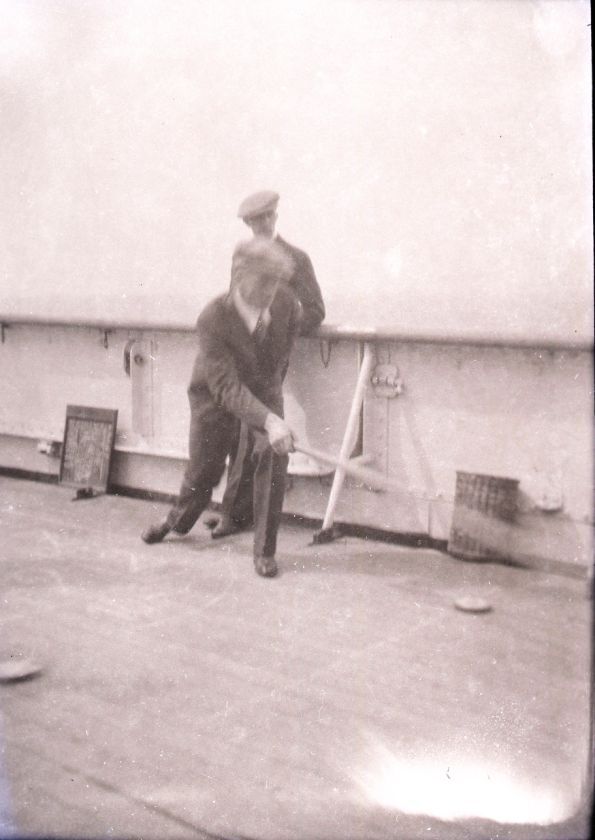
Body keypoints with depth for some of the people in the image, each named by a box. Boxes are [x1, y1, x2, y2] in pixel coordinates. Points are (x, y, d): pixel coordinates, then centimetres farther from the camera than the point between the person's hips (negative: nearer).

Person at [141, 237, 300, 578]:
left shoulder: (285, 301, -23)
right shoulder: (213, 319, -35)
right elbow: (226, 387, -40)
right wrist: (269, 421, -55)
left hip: (264, 385, 2)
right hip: (216, 394, -2)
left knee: (273, 456, -19)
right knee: (204, 469, 9)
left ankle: (265, 550, -4)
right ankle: (178, 520, 45)